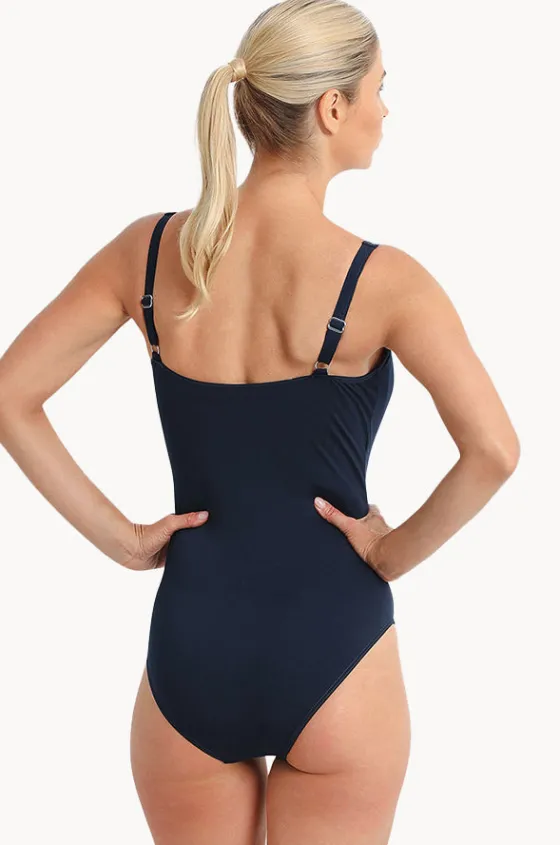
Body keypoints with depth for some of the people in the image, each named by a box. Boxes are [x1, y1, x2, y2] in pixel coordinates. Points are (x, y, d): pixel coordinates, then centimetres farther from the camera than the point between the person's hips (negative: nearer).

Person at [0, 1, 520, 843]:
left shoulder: (149, 250, -3)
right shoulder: (381, 280, -14)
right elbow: (493, 450, -22)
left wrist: (118, 536, 2)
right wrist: (397, 552, -7)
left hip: (189, 653, 3)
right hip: (332, 652, -3)